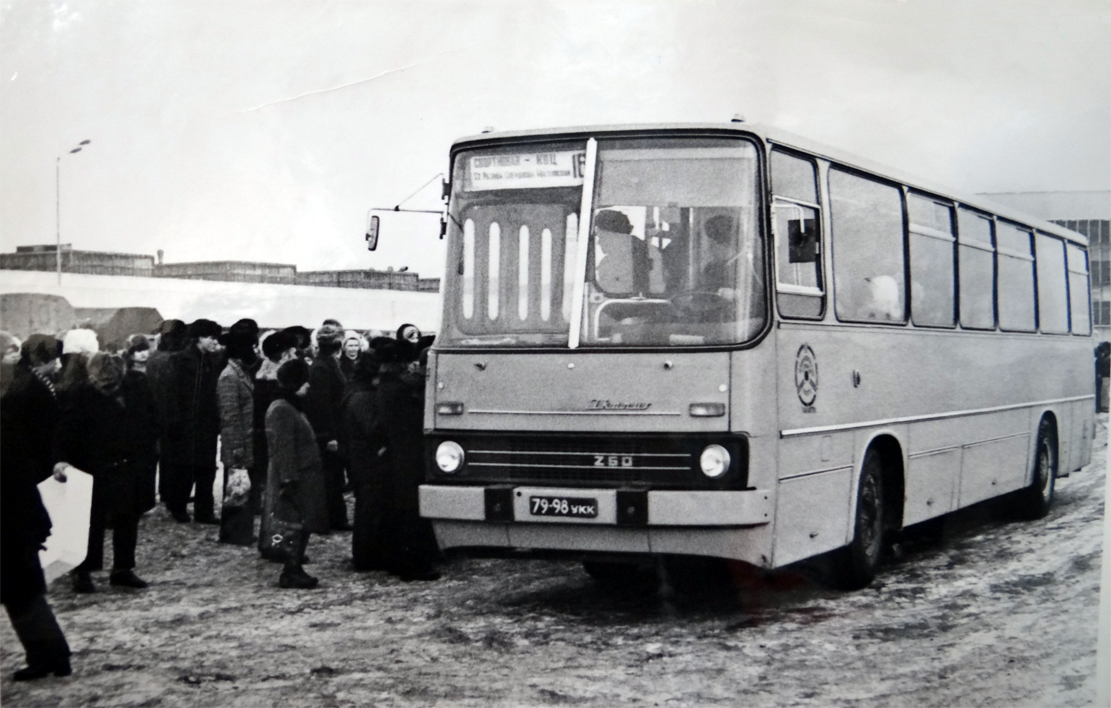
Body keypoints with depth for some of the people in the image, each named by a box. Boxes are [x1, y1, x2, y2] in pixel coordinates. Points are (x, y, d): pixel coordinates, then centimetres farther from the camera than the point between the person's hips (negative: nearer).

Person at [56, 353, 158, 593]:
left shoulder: (137, 386, -6)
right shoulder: (82, 397, -15)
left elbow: (151, 417, 9)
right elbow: (66, 430, -18)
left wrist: (152, 443, 9)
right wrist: (62, 458, -30)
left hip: (134, 467, 4)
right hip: (97, 471, -4)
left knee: (128, 519, 13)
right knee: (93, 521, 1)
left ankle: (123, 569, 25)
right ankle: (82, 572, 11)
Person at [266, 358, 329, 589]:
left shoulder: (294, 409, 17)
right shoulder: (281, 410, -15)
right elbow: (283, 448, -20)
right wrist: (288, 480, -23)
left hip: (305, 480, 10)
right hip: (294, 481, -10)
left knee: (303, 526, 11)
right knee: (296, 526, -8)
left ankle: (294, 570, 16)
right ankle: (291, 572, -4)